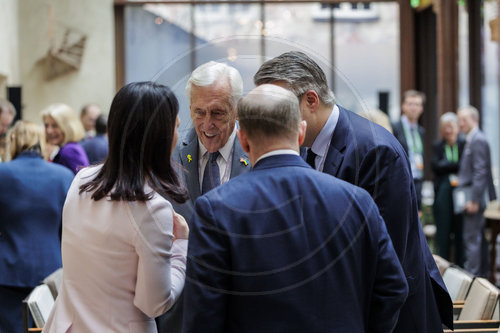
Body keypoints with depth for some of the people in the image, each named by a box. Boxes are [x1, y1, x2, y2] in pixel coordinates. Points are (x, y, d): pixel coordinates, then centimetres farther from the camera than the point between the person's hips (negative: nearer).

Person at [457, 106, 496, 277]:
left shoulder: (478, 140, -15)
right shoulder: (471, 140, 15)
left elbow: (480, 172, -20)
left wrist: (474, 200, -21)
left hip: (474, 197, -10)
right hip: (473, 198, 10)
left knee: (472, 239, -6)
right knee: (479, 238, 14)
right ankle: (482, 273, 20)